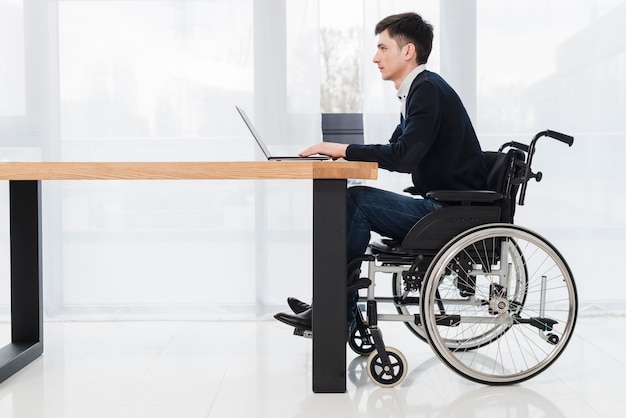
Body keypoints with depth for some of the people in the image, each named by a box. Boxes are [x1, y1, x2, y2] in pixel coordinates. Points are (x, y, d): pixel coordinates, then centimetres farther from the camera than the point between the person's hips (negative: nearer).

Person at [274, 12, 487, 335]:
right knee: (350, 204, 5)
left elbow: (403, 157, -26)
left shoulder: (428, 89, -15)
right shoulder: (419, 89, 15)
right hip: (441, 206, 10)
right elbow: (397, 150, 20)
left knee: (357, 200, -16)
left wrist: (343, 149, -17)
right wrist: (343, 151, 4)